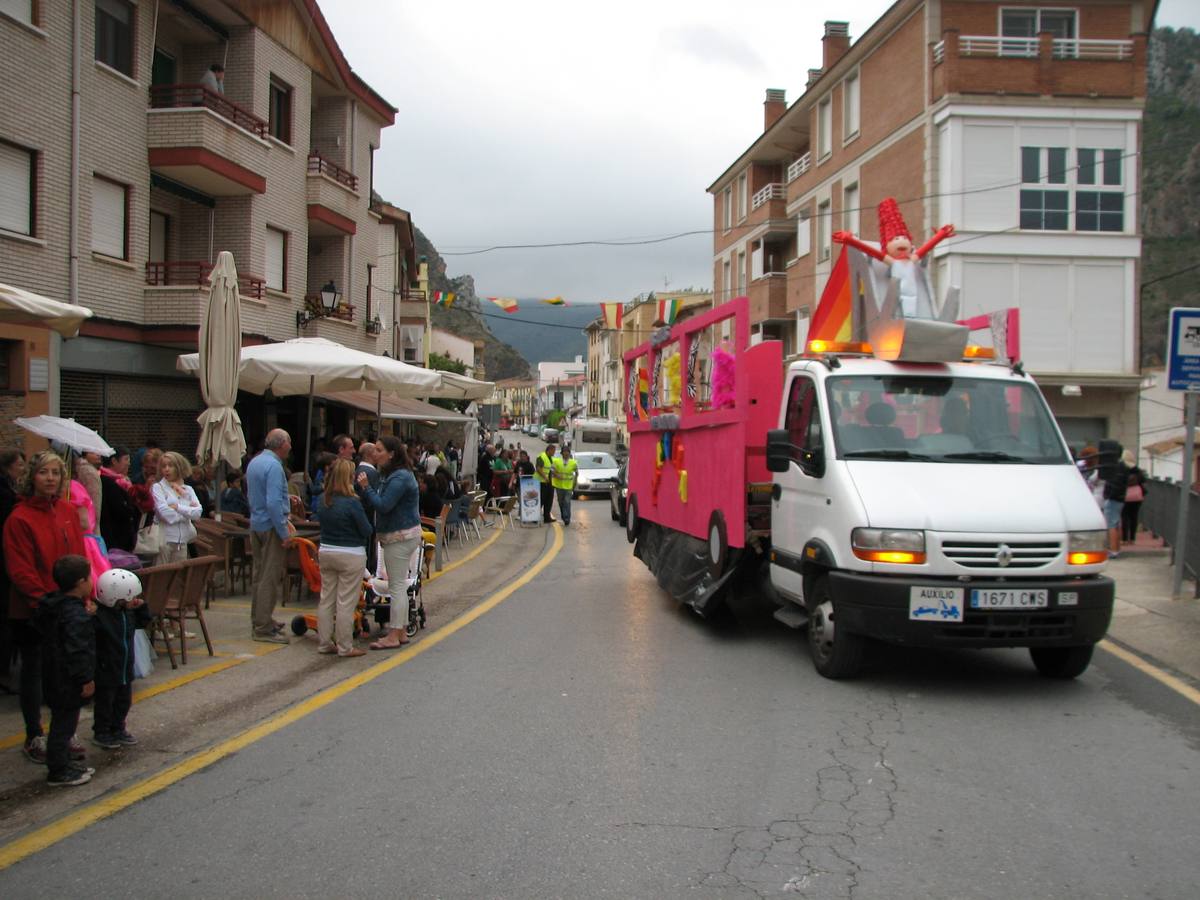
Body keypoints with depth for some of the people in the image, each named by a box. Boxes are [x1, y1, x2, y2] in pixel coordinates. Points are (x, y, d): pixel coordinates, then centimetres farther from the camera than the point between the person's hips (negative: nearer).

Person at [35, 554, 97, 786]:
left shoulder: (53, 606, 7)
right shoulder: (76, 615, -24)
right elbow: (77, 652, -26)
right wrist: (86, 679, -18)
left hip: (54, 678, 10)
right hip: (68, 682, -10)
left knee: (62, 723, 19)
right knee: (64, 725, 0)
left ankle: (63, 765, 30)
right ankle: (58, 772, 9)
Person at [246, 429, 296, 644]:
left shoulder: (254, 462, 11)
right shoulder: (273, 466, -19)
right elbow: (273, 503, -25)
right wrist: (284, 533, -20)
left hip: (256, 523, 10)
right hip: (271, 526, -10)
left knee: (259, 575, 17)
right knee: (270, 578, -5)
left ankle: (259, 621, 26)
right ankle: (263, 628, -2)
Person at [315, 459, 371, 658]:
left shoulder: (323, 501, 2)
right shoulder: (352, 503, -18)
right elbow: (367, 531, -12)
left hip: (325, 552, 7)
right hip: (350, 555, -7)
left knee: (326, 600, 13)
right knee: (346, 603, 0)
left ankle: (324, 643, 20)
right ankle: (345, 647, 6)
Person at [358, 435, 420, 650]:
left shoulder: (400, 477, -19)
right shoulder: (389, 474, 14)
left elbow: (383, 505, -24)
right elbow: (382, 504, 13)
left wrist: (366, 487, -18)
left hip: (401, 536, -11)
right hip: (397, 535, 11)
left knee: (397, 586, -6)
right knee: (399, 585, 15)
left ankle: (394, 636, -2)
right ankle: (401, 632, 22)